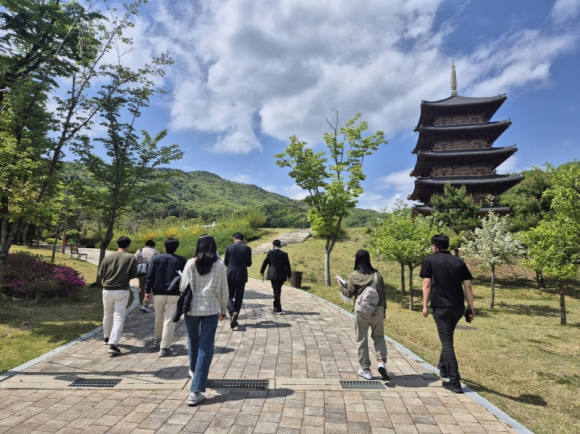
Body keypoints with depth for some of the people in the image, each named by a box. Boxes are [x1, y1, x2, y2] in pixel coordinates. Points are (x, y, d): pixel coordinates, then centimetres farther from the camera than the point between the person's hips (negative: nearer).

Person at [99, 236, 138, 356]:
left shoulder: (108, 257, -1)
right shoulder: (131, 258, -7)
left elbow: (101, 274, 4)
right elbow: (133, 275, -4)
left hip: (107, 290, 3)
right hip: (122, 291, -3)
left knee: (107, 315, 21)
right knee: (119, 318, 0)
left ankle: (107, 338, 39)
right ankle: (113, 344, -9)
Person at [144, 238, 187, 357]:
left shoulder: (157, 258, 2)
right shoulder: (181, 260, 0)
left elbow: (150, 276, 0)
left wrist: (148, 291, 6)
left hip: (158, 293, 2)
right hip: (174, 294, -2)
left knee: (159, 318, 21)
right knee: (169, 320, -1)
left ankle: (157, 339, 40)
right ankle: (164, 348, -3)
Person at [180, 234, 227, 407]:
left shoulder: (191, 263, -4)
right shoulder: (220, 265, -4)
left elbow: (183, 287, -3)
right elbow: (224, 290, 1)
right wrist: (223, 310, 13)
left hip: (192, 308, 2)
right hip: (211, 309, -2)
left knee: (193, 343, 24)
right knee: (206, 349, 2)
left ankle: (194, 371, 48)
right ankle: (196, 391, 0)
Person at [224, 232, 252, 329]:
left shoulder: (229, 247, -4)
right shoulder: (247, 248, -3)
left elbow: (225, 262, 1)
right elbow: (249, 264, 2)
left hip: (230, 275, -1)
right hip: (242, 276, 1)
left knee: (229, 296, 10)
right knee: (239, 297, 13)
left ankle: (233, 312, -16)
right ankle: (234, 318, 18)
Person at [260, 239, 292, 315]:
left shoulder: (270, 253, -4)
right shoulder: (284, 254, 3)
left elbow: (265, 262, 1)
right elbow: (287, 265, 3)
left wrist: (262, 271, 16)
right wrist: (289, 275, 10)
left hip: (273, 275, -3)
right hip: (282, 276, 3)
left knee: (276, 292, -1)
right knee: (278, 291, 18)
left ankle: (278, 310, -4)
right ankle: (276, 307, 29)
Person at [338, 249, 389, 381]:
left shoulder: (354, 275, -7)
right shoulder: (377, 274, 4)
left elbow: (349, 293, -4)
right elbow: (383, 293, 8)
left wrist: (341, 285, 12)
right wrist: (384, 309, 18)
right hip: (377, 310, 3)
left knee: (362, 340, 9)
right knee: (379, 336, 18)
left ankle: (365, 370, 16)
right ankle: (381, 362, -1)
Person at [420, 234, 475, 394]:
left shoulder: (429, 260, -1)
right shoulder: (459, 262, 8)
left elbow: (427, 284, -8)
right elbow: (468, 286, 4)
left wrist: (425, 306, -5)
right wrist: (471, 308, 8)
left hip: (441, 307, -5)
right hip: (458, 307, 5)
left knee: (447, 343, 1)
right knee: (447, 339, 25)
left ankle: (455, 382, 1)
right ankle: (443, 368, 40)